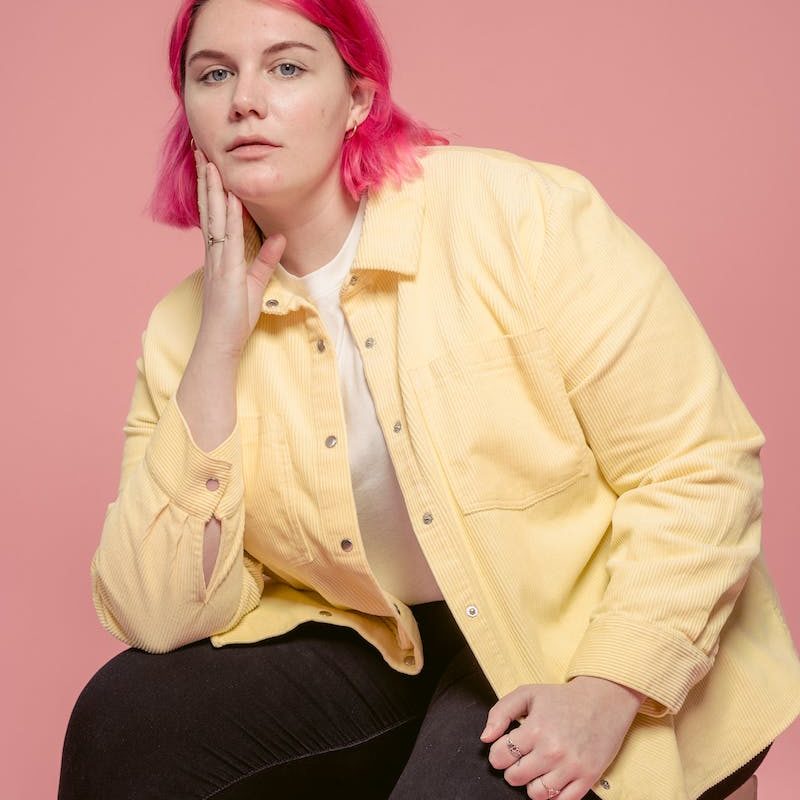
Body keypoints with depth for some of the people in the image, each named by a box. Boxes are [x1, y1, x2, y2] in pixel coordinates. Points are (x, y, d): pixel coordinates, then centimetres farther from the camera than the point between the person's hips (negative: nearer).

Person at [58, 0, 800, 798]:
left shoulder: (524, 215, -17)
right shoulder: (186, 327, -4)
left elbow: (699, 468, -17)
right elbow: (161, 618, -12)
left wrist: (605, 696, -27)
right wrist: (218, 348, -17)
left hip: (593, 637, -3)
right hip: (378, 649, 3)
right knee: (121, 723, -13)